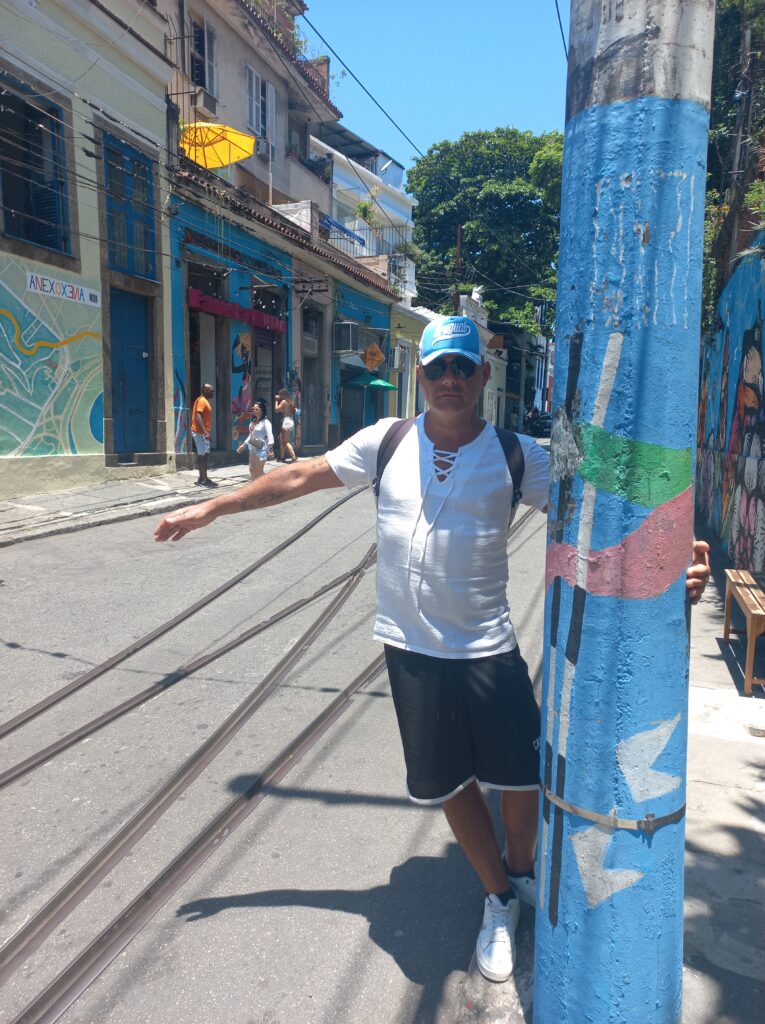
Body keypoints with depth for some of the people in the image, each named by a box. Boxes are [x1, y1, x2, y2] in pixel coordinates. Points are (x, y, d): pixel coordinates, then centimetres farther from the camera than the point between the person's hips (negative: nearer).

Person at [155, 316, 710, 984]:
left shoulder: (518, 456, -6)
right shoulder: (387, 442, -2)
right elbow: (300, 477, 5)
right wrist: (210, 509, 8)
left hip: (487, 651, -1)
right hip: (411, 649, 2)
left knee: (524, 774, 10)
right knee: (451, 784, 15)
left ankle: (522, 871, 46)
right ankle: (500, 900, 42)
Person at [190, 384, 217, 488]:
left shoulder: (205, 401, 17)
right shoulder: (202, 401, -13)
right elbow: (198, 416, -24)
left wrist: (206, 432, 22)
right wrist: (205, 431, -30)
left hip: (202, 432, 10)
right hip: (200, 432, -10)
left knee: (202, 456, 11)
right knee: (203, 455, -9)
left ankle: (202, 479, 14)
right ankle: (204, 480, -8)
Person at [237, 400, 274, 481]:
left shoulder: (265, 422, -12)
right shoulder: (253, 421, 12)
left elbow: (270, 436, -20)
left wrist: (271, 449, -30)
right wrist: (243, 445, 21)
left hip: (261, 449, -8)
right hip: (252, 448, 8)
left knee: (259, 471, -7)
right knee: (252, 470, 11)